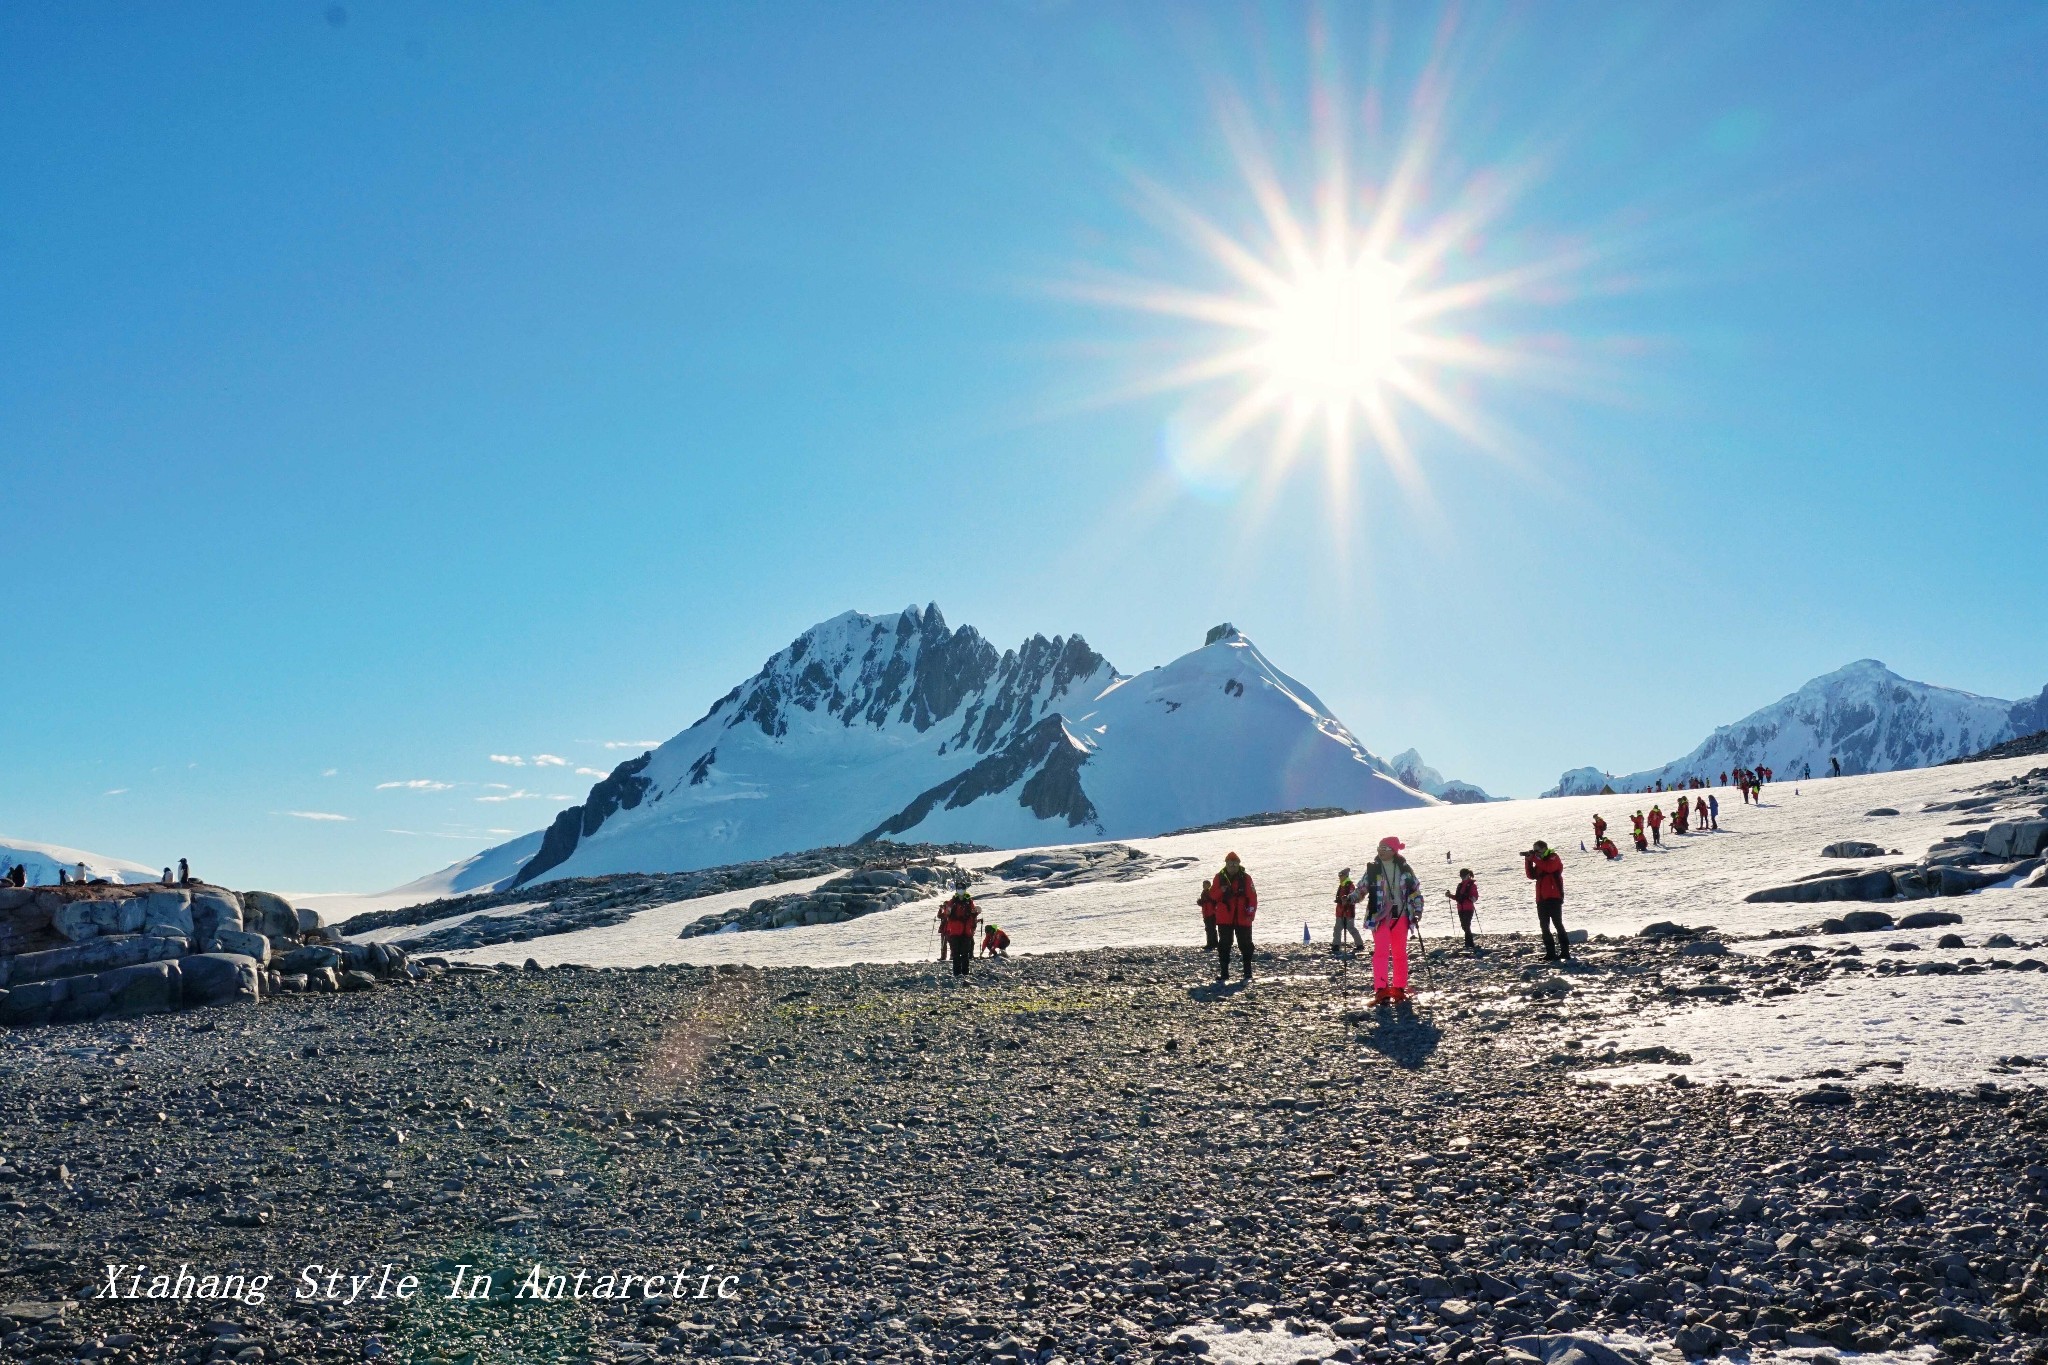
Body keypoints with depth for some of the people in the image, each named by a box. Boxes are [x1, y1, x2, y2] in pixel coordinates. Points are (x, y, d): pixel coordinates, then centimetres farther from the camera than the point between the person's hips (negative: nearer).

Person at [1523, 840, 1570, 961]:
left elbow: (1549, 868, -23)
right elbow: (1531, 875, 11)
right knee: (1544, 927, 6)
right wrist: (1528, 860, 0)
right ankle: (1550, 953, 9)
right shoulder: (1540, 861, 20)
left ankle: (1565, 951, -9)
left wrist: (1534, 858, -16)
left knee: (1557, 924, -10)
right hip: (1542, 899, 8)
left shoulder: (1553, 858, -2)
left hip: (1554, 897, -8)